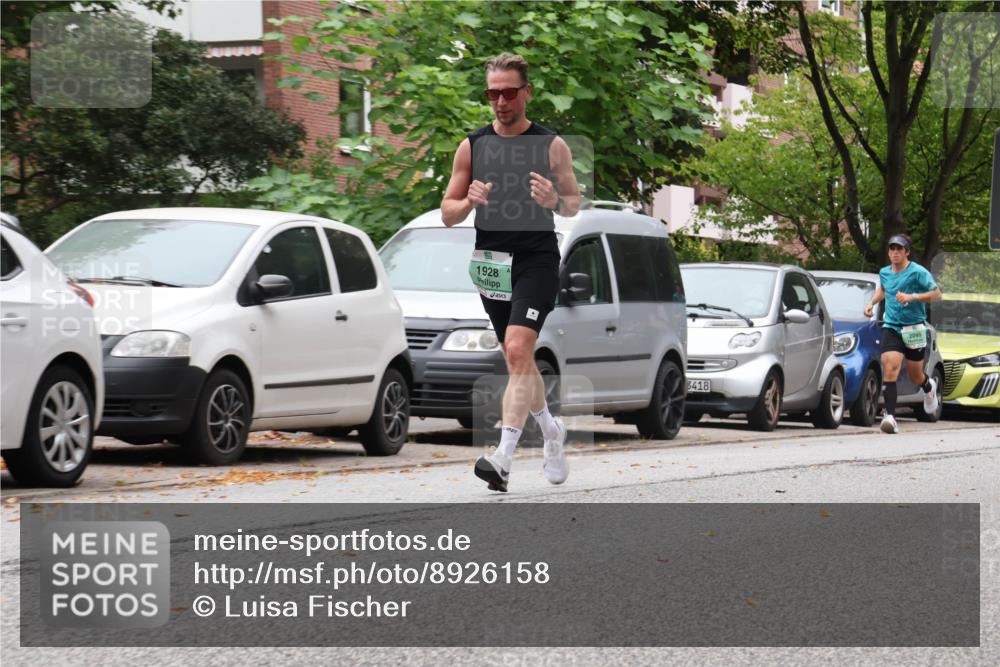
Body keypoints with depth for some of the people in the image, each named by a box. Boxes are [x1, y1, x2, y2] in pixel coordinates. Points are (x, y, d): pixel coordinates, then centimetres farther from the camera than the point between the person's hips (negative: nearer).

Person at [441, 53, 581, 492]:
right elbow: (447, 213, 9)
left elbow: (574, 204, 8)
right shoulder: (472, 147, 7)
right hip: (491, 263, 4)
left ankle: (504, 457, -25)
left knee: (518, 351, -19)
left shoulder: (551, 146, 0)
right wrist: (470, 201, -13)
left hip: (537, 260, -4)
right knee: (518, 359, 14)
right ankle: (551, 430, 38)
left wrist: (554, 201, -15)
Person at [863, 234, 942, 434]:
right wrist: (872, 303, 13)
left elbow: (937, 294, -11)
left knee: (915, 376, 11)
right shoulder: (884, 273, 8)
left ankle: (929, 387, 50)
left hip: (915, 329, -3)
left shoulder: (918, 272, -8)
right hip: (891, 327, 3)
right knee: (890, 368, -20)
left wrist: (911, 297, -21)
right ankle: (890, 416, -26)